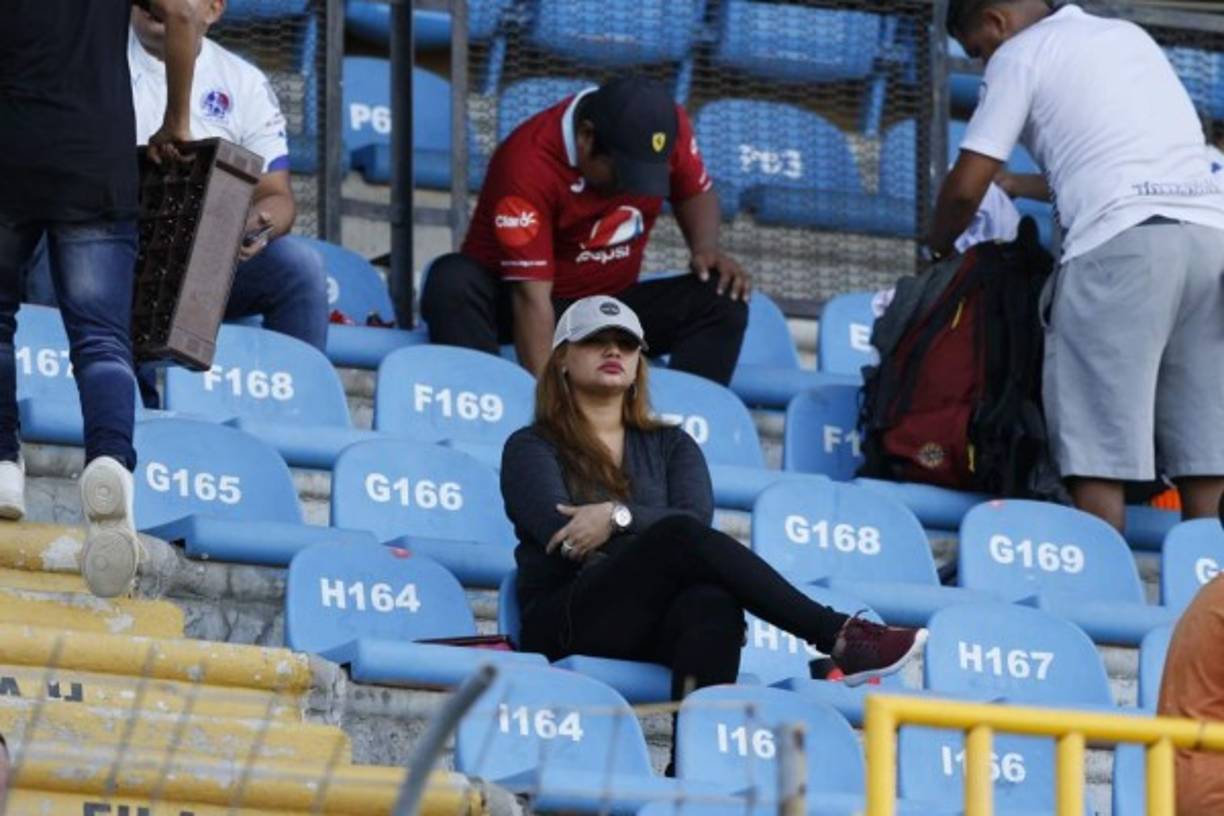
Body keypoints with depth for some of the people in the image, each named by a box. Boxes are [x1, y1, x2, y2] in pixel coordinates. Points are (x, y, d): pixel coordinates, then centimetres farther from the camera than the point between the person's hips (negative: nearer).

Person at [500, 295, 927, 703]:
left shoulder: (670, 446, 24)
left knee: (712, 603, -35)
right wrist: (652, 532, -14)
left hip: (656, 625, 3)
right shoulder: (531, 448, 15)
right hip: (566, 624, -3)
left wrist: (619, 516, -15)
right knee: (681, 537, -30)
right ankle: (840, 639, -36)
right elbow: (560, 528, -5)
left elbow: (699, 517, 2)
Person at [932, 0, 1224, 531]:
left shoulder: (1019, 54, 7)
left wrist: (937, 248, 23)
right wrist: (1022, 187, 48)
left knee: (1100, 450, -7)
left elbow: (966, 188, 3)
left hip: (1123, 242, -6)